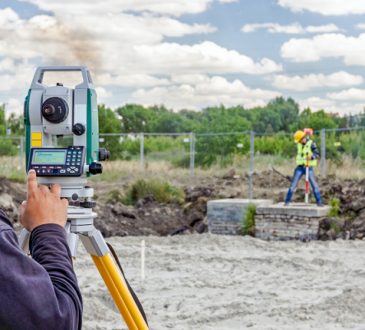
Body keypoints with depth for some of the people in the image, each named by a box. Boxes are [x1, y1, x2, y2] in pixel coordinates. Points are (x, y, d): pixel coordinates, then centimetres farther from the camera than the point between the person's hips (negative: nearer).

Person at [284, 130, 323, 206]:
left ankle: (319, 202, 3)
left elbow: (317, 154, -18)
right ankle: (287, 201, 5)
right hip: (300, 167, 4)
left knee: (314, 185, -6)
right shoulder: (299, 144, 5)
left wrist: (311, 156, -32)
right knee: (293, 184, 0)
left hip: (309, 168, -4)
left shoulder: (311, 144, -11)